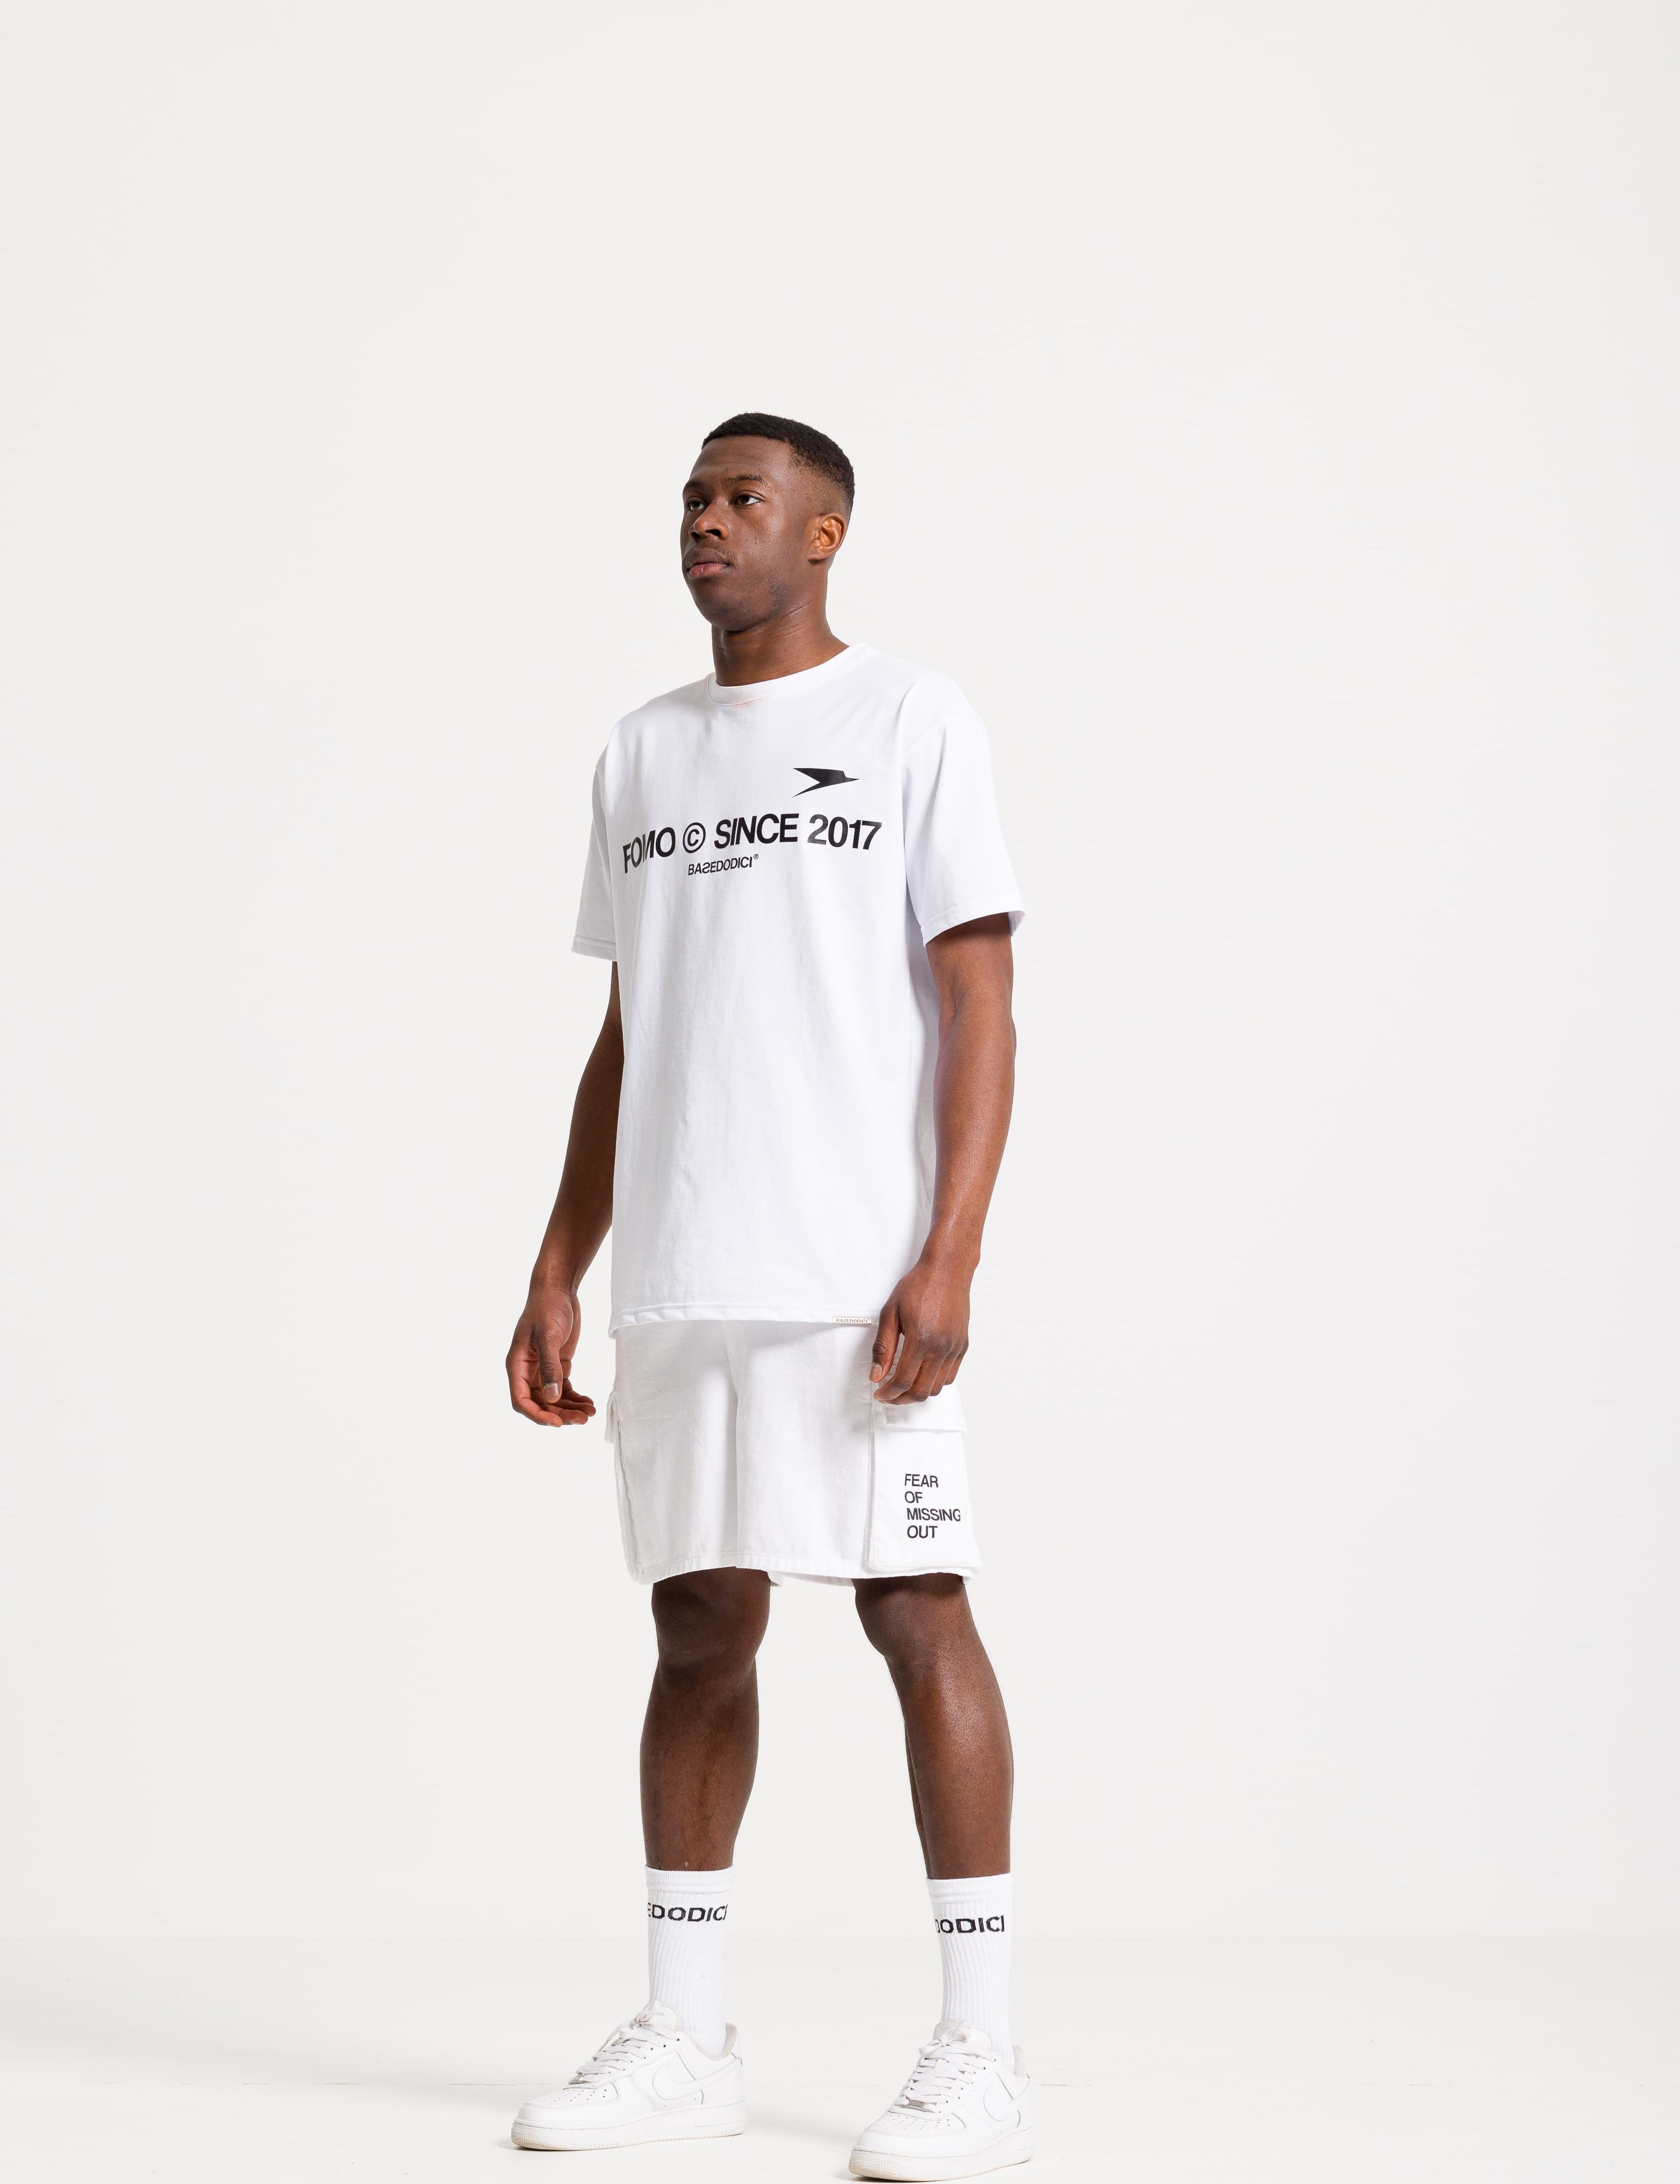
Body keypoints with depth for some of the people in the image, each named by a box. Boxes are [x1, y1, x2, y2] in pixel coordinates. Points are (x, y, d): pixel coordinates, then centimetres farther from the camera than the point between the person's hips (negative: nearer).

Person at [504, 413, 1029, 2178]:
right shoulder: (642, 753, 17)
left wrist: (948, 1259, -15)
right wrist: (557, 1273, 13)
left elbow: (979, 1009, -5)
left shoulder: (913, 723, 1)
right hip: (675, 1284, 5)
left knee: (916, 1613, -5)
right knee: (700, 1629, 8)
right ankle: (681, 2041, 15)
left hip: (856, 1276, -5)